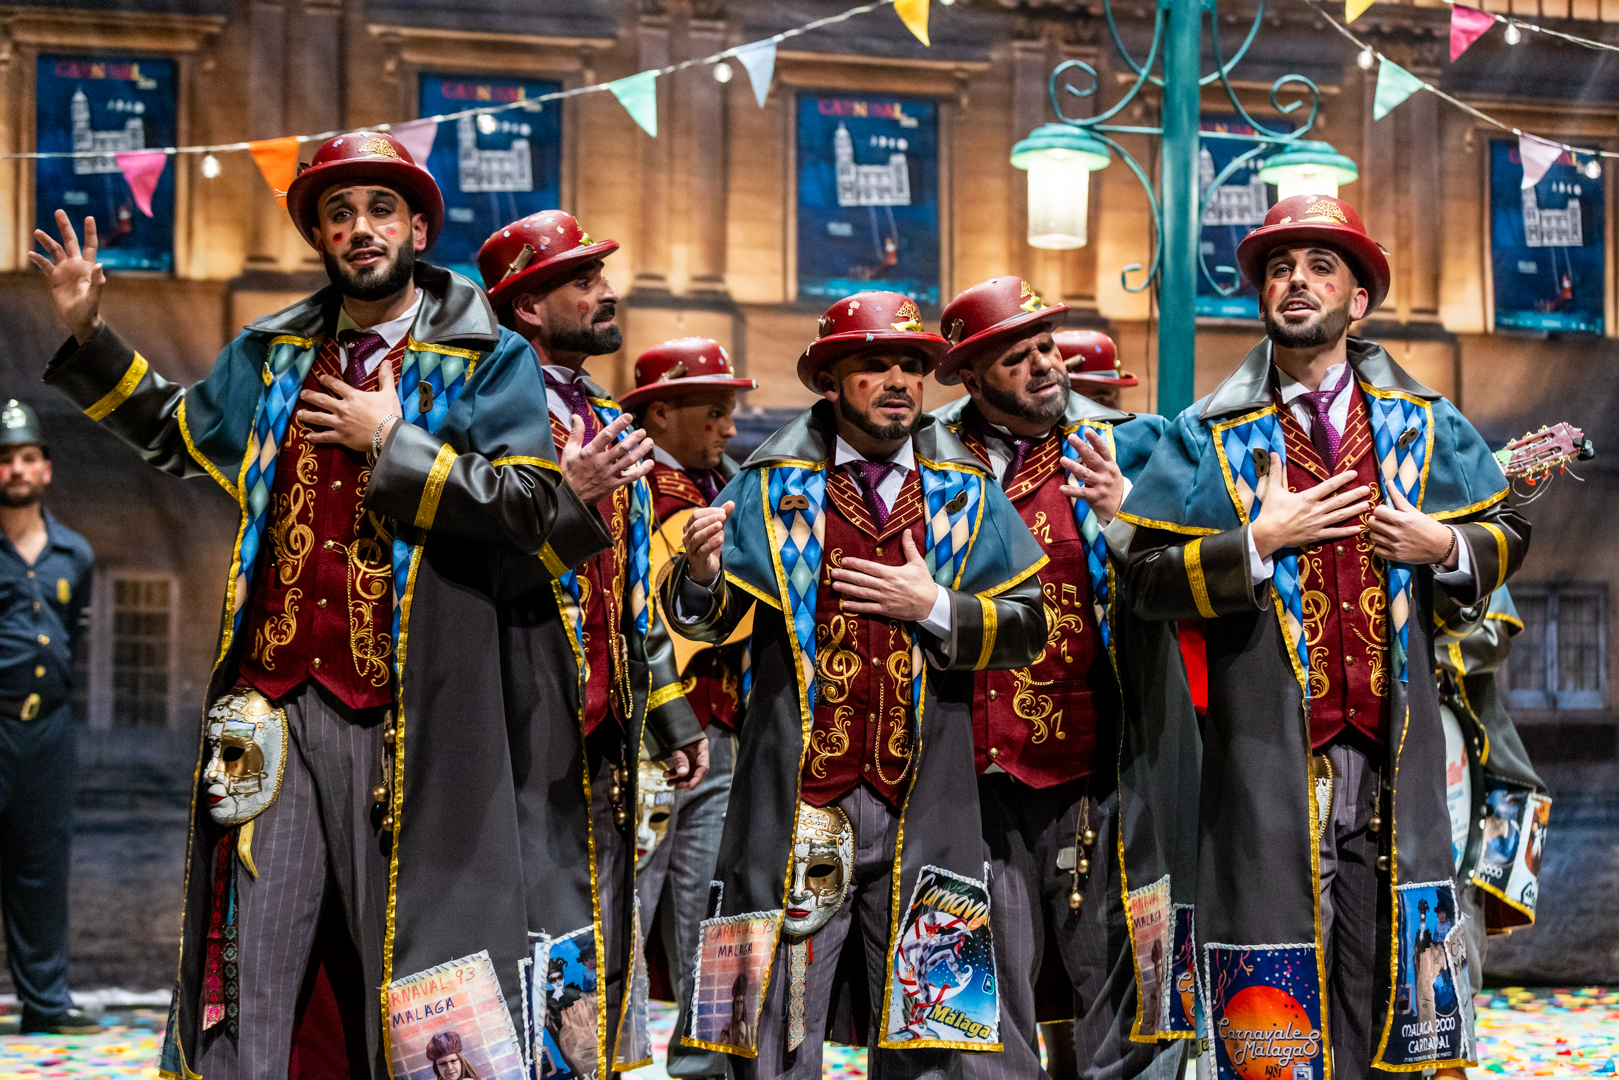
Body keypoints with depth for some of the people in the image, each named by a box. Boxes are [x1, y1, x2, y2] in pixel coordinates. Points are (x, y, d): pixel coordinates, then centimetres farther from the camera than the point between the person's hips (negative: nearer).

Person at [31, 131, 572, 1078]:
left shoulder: (485, 359, 2)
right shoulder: (271, 354, 17)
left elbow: (530, 506, -9)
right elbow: (174, 429, 33)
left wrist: (392, 441, -9)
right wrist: (91, 335, 23)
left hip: (399, 713, -4)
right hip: (271, 699, 4)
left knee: (404, 972, 1)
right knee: (246, 970, 3)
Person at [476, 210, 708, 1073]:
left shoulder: (605, 421, 19)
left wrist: (673, 715, 21)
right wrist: (565, 500, -27)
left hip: (606, 735, 8)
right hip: (529, 736, -8)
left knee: (602, 958, 12)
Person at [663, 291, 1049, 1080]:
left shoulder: (965, 492, 10)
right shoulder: (775, 484, 6)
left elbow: (1028, 626, 7)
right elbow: (705, 617, 0)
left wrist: (936, 606, -9)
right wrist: (702, 571, -22)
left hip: (920, 804, 2)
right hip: (798, 799, -1)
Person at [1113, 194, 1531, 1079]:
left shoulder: (1424, 425, 13)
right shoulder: (1211, 437, 7)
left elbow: (1507, 533, 21)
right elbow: (1144, 577, 0)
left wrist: (1444, 548, 1)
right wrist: (1259, 541, -10)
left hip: (1393, 750, 2)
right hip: (1267, 758, -2)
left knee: (1382, 967, 3)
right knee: (1277, 1006, -2)